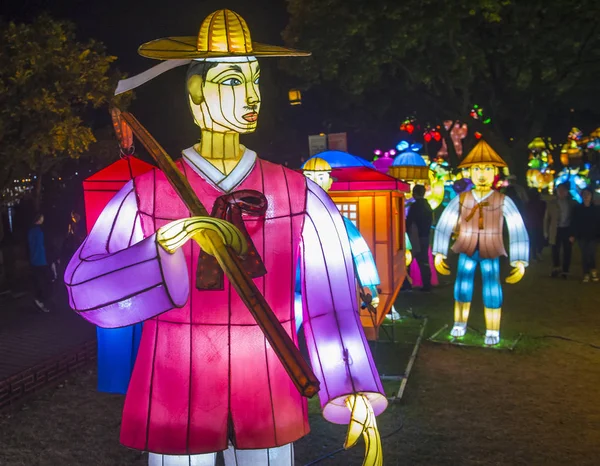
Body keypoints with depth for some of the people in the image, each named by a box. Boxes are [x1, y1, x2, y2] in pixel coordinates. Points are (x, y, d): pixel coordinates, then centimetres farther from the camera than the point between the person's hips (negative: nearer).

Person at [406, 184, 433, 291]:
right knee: (425, 260, 13)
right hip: (425, 236, 8)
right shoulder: (427, 205, 9)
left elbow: (409, 222, -15)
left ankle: (426, 285, 0)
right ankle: (427, 284, 16)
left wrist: (407, 231, -3)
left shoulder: (414, 206, -16)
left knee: (421, 261, -2)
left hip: (417, 238, -8)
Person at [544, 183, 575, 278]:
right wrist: (546, 232, 2)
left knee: (567, 251, 4)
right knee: (555, 251, 2)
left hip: (568, 229, 0)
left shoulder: (572, 203, 3)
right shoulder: (551, 204, 5)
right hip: (556, 230, 0)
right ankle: (556, 269, 19)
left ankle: (565, 271, 13)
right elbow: (546, 218, 7)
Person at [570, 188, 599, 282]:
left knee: (591, 253, -13)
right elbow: (574, 223, 3)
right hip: (581, 236, 1)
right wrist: (573, 235, -2)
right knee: (584, 255, 2)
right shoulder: (577, 208, 2)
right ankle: (586, 274, 8)